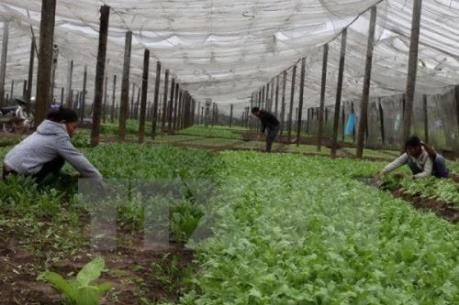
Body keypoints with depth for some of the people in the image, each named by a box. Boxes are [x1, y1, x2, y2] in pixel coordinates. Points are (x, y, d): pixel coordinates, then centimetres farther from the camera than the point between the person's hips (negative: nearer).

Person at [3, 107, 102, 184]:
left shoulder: (47, 130, 14)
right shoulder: (59, 137, -12)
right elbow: (79, 161, -10)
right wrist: (100, 180, -3)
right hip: (19, 176, -9)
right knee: (59, 158, -8)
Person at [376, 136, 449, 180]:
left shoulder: (427, 154, -39)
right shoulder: (409, 154, -27)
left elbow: (427, 173, -43)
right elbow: (396, 162, -36)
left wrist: (412, 177, -53)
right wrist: (383, 172, -48)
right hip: (424, 169, 3)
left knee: (439, 159, -36)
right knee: (410, 161, -24)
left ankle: (444, 177, -6)